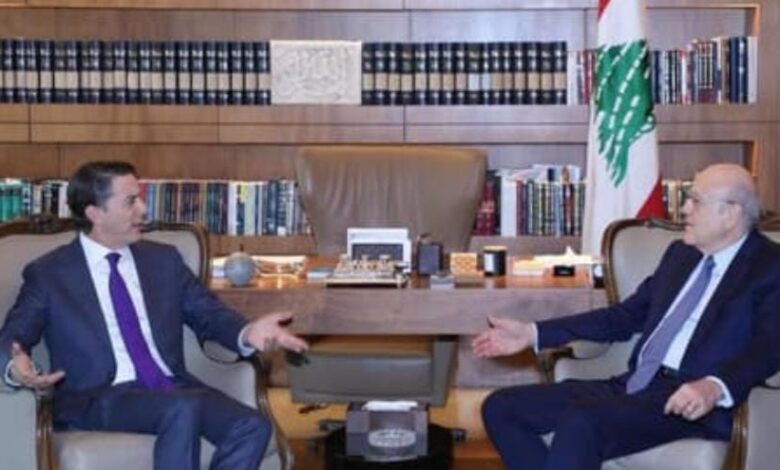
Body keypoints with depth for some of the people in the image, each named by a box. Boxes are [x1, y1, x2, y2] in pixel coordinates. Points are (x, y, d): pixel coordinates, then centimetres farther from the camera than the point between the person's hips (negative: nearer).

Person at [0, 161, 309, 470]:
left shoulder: (164, 259, 18)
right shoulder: (48, 273, 7)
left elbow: (209, 314, 17)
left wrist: (247, 333, -6)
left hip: (174, 390, 5)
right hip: (98, 398, -4)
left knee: (252, 427, -23)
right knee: (184, 409, -35)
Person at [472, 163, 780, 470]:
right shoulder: (681, 253, 20)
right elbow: (627, 316, 23)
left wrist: (714, 387, -37)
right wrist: (534, 333, 17)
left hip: (691, 401, -8)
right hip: (635, 385, 8)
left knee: (580, 422, -34)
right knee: (502, 407, -6)